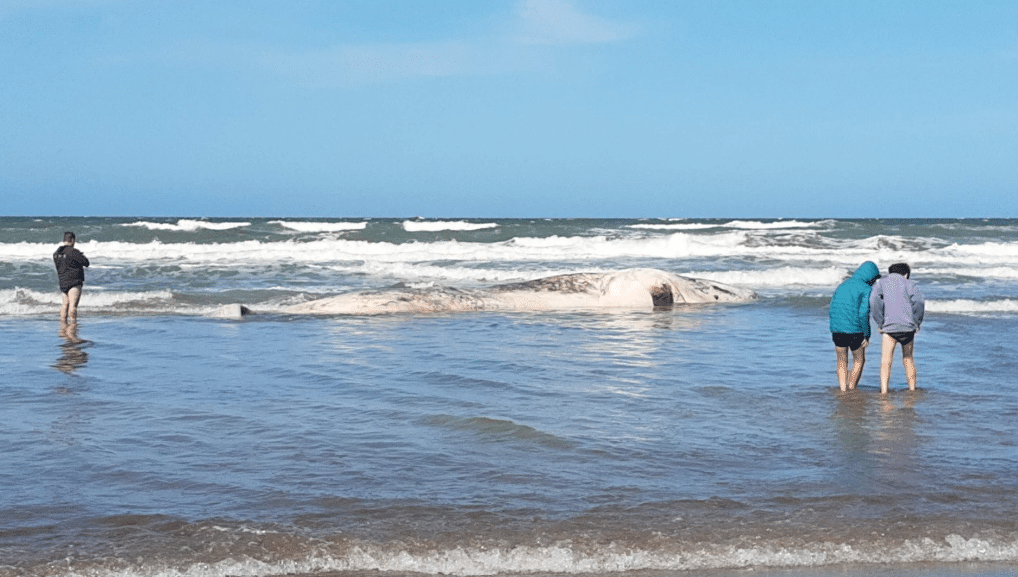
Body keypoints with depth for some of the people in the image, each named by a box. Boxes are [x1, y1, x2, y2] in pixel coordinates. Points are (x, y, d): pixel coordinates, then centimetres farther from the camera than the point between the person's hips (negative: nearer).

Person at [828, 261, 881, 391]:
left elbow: (831, 311, 12)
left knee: (842, 362, 16)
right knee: (859, 361, 14)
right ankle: (851, 390, 10)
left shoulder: (841, 286, 14)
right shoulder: (866, 289, -5)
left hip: (837, 331, 5)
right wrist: (866, 336, -9)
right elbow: (863, 313, -16)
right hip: (854, 331, -5)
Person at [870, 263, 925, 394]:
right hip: (908, 327, 1)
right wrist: (916, 323, 3)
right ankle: (912, 389, 22)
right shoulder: (910, 284, 11)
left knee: (885, 361, -3)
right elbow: (919, 302, -6)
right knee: (908, 359, 17)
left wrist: (880, 323, -1)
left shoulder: (882, 283, 12)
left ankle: (883, 392, -15)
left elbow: (874, 300, -5)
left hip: (889, 327, -1)